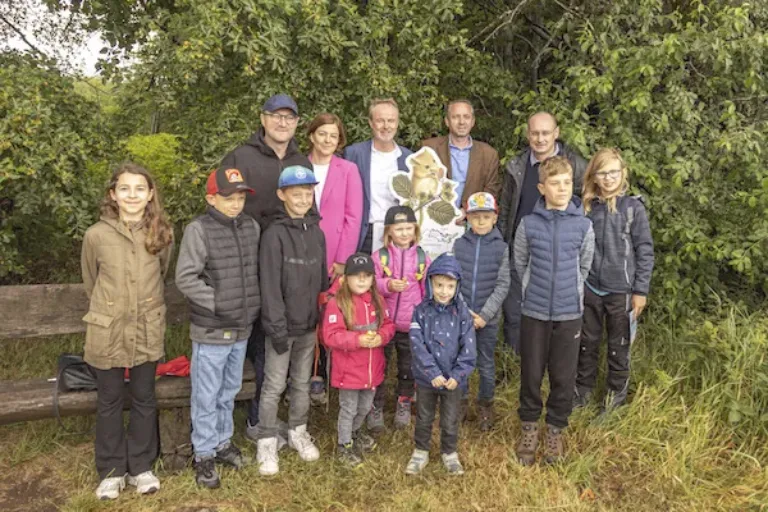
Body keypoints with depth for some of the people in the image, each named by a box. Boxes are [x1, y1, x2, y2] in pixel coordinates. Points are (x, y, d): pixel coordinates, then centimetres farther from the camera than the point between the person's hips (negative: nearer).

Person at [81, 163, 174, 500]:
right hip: (107, 331, -1)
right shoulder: (96, 235, -11)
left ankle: (141, 467, 30)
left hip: (148, 331, 1)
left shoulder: (163, 234, -6)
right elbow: (90, 282, 6)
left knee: (144, 399, 13)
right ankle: (112, 470, 29)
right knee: (109, 401, 12)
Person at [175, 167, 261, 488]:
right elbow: (185, 279, -16)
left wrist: (252, 306, 5)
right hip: (211, 331, -5)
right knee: (206, 396, 8)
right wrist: (218, 303, -17)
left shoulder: (251, 227, 4)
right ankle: (204, 454, 24)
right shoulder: (199, 230, -13)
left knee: (229, 391, 21)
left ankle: (223, 441, 39)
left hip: (242, 329, 5)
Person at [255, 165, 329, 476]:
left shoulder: (317, 232, 6)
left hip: (310, 324, 5)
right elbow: (270, 285, -15)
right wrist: (278, 327, -17)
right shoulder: (274, 234, -11)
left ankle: (298, 432, 34)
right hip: (283, 325, -5)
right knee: (274, 386, 4)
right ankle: (267, 443, 17)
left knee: (303, 383, 17)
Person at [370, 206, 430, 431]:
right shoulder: (380, 256, -4)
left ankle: (404, 404, 35)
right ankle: (376, 406, 27)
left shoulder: (423, 258, 0)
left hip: (411, 326, 1)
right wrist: (387, 285, -26)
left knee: (408, 368, 15)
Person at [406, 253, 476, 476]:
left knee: (450, 421, 16)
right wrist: (433, 373, -21)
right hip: (426, 378, 0)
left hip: (453, 379, 0)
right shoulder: (421, 311, -11)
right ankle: (421, 452, 38)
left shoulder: (462, 312, -10)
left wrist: (458, 374, -17)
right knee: (423, 418, 19)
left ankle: (450, 453, 38)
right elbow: (418, 345, -16)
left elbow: (468, 347, -11)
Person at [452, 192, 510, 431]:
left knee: (486, 364, 11)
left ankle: (486, 404, 30)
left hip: (488, 317, -1)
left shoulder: (501, 247, -3)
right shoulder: (459, 244, 0)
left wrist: (484, 315, -12)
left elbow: (502, 285, -6)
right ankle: (460, 402, 28)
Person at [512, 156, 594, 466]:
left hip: (569, 314, 0)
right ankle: (529, 428, 29)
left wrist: (570, 292, 11)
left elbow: (584, 267, 9)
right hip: (534, 313, 0)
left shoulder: (583, 225, -3)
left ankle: (556, 431, 29)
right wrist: (533, 290, 9)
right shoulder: (529, 224, -4)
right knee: (531, 374, 9)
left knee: (563, 377, 9)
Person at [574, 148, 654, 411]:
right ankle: (583, 388, 31)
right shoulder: (587, 207, 1)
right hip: (590, 288, 2)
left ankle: (616, 394, 29)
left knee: (619, 345, 12)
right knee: (587, 342, 14)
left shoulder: (634, 207, -6)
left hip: (621, 290, -2)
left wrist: (641, 290, -7)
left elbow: (645, 251, -5)